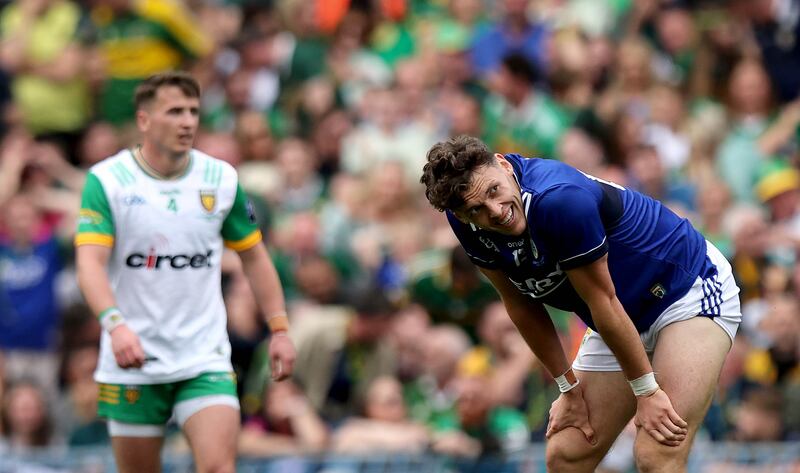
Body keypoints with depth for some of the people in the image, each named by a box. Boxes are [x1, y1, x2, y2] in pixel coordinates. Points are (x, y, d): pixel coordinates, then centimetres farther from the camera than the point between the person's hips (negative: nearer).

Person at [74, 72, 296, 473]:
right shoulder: (106, 180, -7)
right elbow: (90, 262, -17)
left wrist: (279, 329, 7)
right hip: (132, 364, -1)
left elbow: (253, 256, 14)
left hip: (205, 360, 1)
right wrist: (115, 324, -34)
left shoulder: (221, 179, 3)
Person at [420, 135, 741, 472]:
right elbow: (521, 306, 2)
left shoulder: (559, 200, -33)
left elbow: (603, 303, -24)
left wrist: (646, 391, -15)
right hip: (628, 322, 8)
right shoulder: (467, 221, -12)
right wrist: (569, 387, 4)